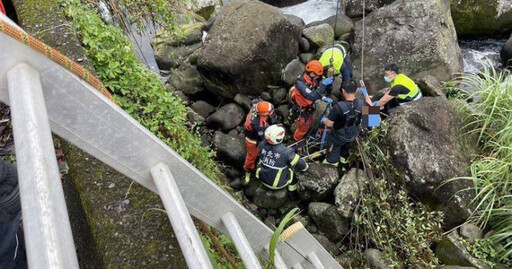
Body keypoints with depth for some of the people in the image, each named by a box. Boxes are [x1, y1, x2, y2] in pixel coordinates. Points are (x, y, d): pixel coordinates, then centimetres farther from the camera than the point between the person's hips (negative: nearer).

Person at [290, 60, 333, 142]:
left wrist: (324, 98, -20)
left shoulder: (312, 80, -13)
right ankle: (296, 142, 41)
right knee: (303, 127, 14)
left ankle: (306, 136, 59)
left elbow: (316, 93, 0)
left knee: (309, 123, 29)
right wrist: (323, 84, -49)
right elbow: (312, 97, -48)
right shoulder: (301, 83, -38)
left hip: (309, 108, 7)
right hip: (301, 110, -7)